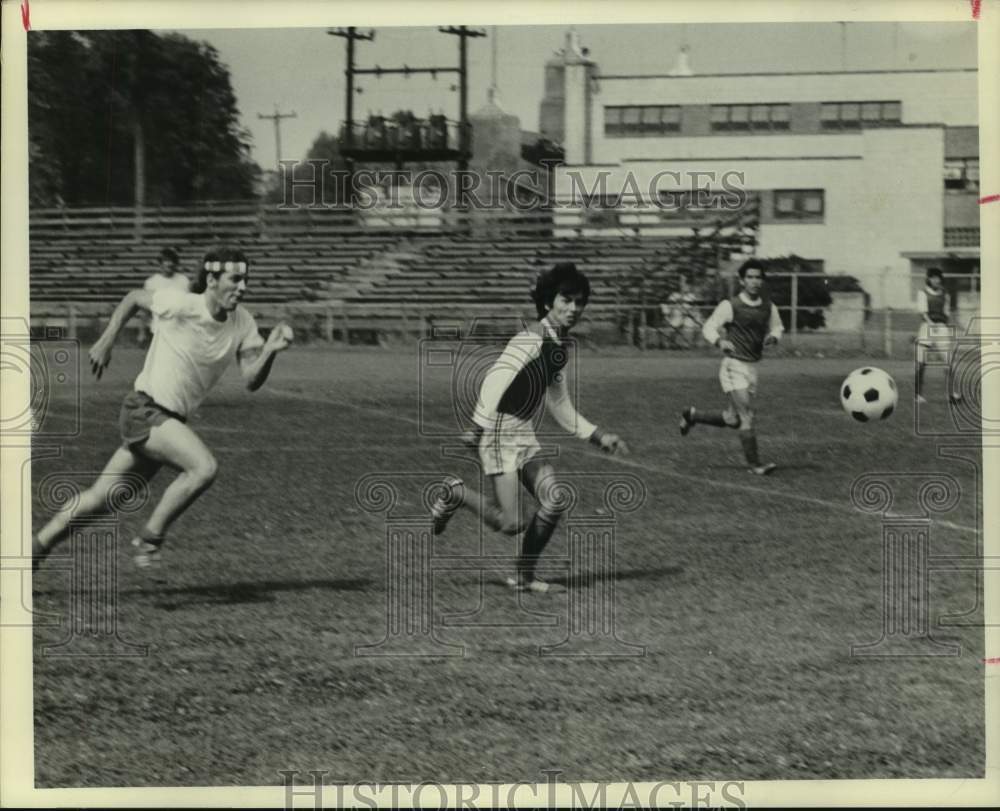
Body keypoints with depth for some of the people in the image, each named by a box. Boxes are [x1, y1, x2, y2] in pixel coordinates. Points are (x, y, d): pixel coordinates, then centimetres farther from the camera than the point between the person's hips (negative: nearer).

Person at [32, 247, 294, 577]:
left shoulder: (243, 324, 0)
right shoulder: (181, 305, -16)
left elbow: (252, 380, -6)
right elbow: (133, 298, 2)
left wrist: (271, 350, -23)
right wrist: (105, 343, 2)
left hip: (172, 420, 7)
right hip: (144, 410, -7)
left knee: (100, 500, 10)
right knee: (204, 467, -26)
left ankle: (35, 549, 23)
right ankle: (150, 538, -10)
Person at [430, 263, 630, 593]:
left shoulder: (560, 348, 12)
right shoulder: (531, 340, -17)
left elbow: (560, 406, 22)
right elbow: (494, 381, -28)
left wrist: (598, 436, 17)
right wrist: (478, 428, -36)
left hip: (526, 437, 9)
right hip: (500, 435, -9)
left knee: (554, 501, -7)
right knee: (510, 524, -13)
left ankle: (524, 575, 8)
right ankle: (456, 494, 13)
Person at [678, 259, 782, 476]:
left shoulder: (768, 307, 5)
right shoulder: (730, 306, -10)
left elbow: (776, 328, 20)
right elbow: (708, 327, -7)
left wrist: (772, 337, -4)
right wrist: (720, 341, -28)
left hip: (752, 368, 6)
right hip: (733, 366, -6)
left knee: (732, 420, 15)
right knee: (748, 417, -13)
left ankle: (692, 415, 37)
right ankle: (754, 464, -5)